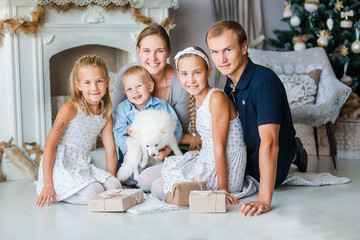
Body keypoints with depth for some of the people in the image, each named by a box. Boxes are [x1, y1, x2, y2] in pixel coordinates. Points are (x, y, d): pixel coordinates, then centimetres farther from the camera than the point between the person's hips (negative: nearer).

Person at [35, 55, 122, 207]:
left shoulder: (106, 115, 7)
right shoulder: (70, 109, -12)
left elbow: (111, 151, 11)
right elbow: (50, 145, -14)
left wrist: (111, 180, 6)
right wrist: (47, 183, -18)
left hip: (83, 167, 6)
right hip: (60, 166, -6)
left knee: (115, 187, -13)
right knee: (94, 193, -25)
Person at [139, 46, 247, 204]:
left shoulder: (216, 98, -19)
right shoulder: (196, 101, 9)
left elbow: (219, 147, -20)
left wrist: (222, 189, -18)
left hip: (226, 167, -9)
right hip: (205, 161, 9)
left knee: (159, 188, -16)